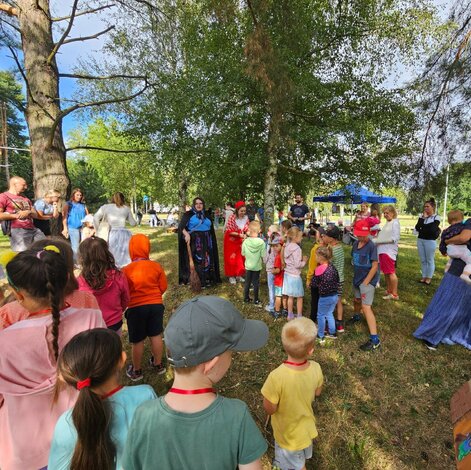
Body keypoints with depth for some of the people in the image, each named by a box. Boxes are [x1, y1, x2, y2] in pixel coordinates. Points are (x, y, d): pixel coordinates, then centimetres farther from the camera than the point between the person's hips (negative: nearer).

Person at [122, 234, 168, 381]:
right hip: (156, 305, 3)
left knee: (137, 341, 12)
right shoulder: (156, 266, -8)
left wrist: (127, 303, 15)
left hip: (136, 308, -2)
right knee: (156, 335, 17)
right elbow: (163, 287, 0)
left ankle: (136, 371, 30)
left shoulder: (126, 270, -15)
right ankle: (158, 365, 34)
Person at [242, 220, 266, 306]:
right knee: (256, 283, 11)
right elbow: (263, 255, -15)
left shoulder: (245, 242, -15)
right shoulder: (261, 242, -19)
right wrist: (261, 259, 6)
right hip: (257, 266, -1)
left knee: (247, 282, 16)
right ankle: (256, 301, 21)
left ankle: (246, 298, 29)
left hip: (248, 266, 2)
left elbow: (243, 253, -4)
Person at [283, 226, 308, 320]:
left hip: (287, 274, 7)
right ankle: (299, 317, 18)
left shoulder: (287, 246, 3)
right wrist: (304, 261, -3)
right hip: (295, 275, -7)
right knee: (299, 297, 8)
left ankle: (290, 315, 27)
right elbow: (297, 265, -21)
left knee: (290, 296, 17)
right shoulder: (297, 248, -21)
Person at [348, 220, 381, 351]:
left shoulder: (371, 246, -19)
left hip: (368, 279, -7)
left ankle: (375, 340, -7)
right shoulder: (356, 244, 1)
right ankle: (356, 317, 57)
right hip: (357, 277, 7)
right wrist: (356, 277, 9)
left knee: (366, 307, -11)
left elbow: (374, 267, -18)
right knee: (357, 299, 26)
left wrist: (365, 282, -16)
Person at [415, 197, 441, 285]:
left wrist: (422, 230, -7)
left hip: (430, 241, -5)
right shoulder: (422, 216, 7)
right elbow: (417, 228, -4)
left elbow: (432, 230, -16)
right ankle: (424, 276, 22)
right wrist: (423, 218, -9)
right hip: (420, 240, 5)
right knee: (423, 260, 12)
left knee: (430, 260, 4)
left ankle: (429, 278, 14)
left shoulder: (436, 217, -6)